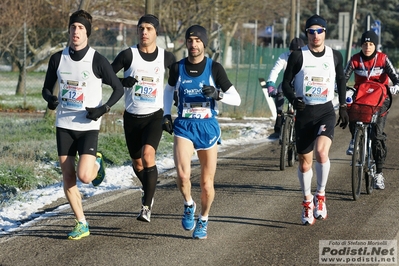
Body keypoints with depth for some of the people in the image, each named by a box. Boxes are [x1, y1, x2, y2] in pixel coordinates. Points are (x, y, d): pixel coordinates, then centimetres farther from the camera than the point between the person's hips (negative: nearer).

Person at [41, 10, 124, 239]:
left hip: (88, 127, -4)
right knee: (68, 178, 1)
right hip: (64, 125, 4)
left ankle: (97, 164, 19)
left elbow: (119, 88, -1)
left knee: (84, 176, -17)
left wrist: (104, 108, -15)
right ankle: (82, 225, 13)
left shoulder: (97, 61, -8)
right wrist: (50, 99, -11)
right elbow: (47, 88, 12)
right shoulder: (58, 58, 2)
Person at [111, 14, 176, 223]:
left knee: (148, 154, -25)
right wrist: (122, 82, -21)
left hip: (154, 116, -1)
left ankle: (147, 207, -20)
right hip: (132, 117, 1)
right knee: (137, 164, 13)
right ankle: (148, 191, 46)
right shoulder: (128, 55, -6)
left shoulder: (166, 57, -1)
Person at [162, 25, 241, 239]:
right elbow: (169, 89, 21)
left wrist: (218, 94, -22)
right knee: (183, 175, -21)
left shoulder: (214, 68, -5)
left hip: (208, 127, 0)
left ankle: (203, 220, 28)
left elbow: (236, 99, -4)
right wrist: (166, 114, 9)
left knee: (207, 183, 4)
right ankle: (189, 205, 9)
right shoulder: (177, 68, 0)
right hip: (184, 126, 0)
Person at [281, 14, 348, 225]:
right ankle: (307, 202, 29)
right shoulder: (298, 56, -4)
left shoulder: (335, 56, 4)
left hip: (326, 112, 0)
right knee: (304, 162, 7)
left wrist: (343, 106, 12)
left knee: (321, 152, -25)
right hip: (304, 113, 0)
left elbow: (341, 80, 18)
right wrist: (294, 100, -18)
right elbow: (286, 83, 0)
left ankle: (320, 195, -6)